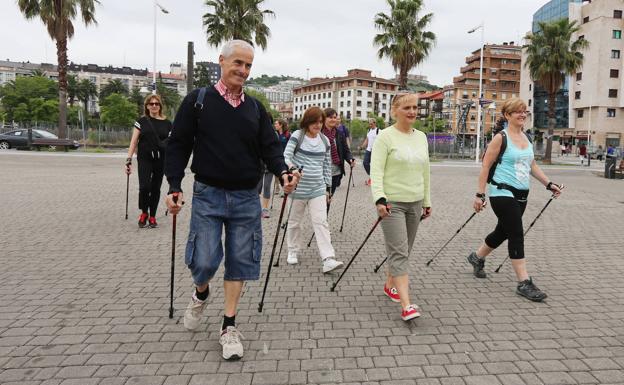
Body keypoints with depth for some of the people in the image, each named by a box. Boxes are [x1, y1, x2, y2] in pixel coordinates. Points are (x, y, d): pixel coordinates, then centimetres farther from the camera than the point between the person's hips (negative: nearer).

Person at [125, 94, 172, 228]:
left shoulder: (167, 123, 7)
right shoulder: (142, 121, 3)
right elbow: (134, 141, 1)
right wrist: (129, 160, -7)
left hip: (161, 160, 2)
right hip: (144, 159, -2)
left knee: (156, 188, 6)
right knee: (144, 186, -13)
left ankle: (152, 217, 19)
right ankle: (143, 213, 12)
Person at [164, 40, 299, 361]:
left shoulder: (255, 108, 9)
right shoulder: (198, 100, 0)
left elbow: (269, 147, 4)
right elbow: (178, 145, 0)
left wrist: (282, 172, -16)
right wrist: (174, 186, -10)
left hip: (246, 198, 3)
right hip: (207, 195, -2)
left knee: (240, 262, 4)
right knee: (204, 261, -5)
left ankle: (229, 326, 19)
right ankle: (200, 295, 32)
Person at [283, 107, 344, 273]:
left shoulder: (325, 141, 7)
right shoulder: (297, 136, -5)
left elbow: (327, 165, 13)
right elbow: (286, 156, -13)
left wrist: (328, 187, 12)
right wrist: (290, 167, -36)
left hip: (318, 188, 2)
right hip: (298, 187, -2)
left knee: (321, 222, -5)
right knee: (294, 221, 11)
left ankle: (328, 259, -9)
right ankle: (293, 252, 29)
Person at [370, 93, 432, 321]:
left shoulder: (421, 137, 12)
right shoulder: (385, 136, -7)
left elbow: (425, 172, 18)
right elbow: (376, 171, -14)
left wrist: (427, 201, 18)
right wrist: (379, 199, -26)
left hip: (415, 203, 6)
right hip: (392, 203, -6)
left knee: (403, 251, 14)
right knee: (399, 252, -9)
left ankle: (390, 285, 34)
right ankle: (406, 305, -10)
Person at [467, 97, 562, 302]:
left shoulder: (526, 138, 12)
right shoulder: (501, 138, -10)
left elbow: (532, 165, 20)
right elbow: (486, 166, -11)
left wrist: (549, 184, 13)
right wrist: (479, 195, -14)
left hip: (521, 195, 8)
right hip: (502, 193, -8)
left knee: (503, 232, 18)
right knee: (516, 235, -9)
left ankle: (477, 257, 40)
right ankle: (524, 283, -2)